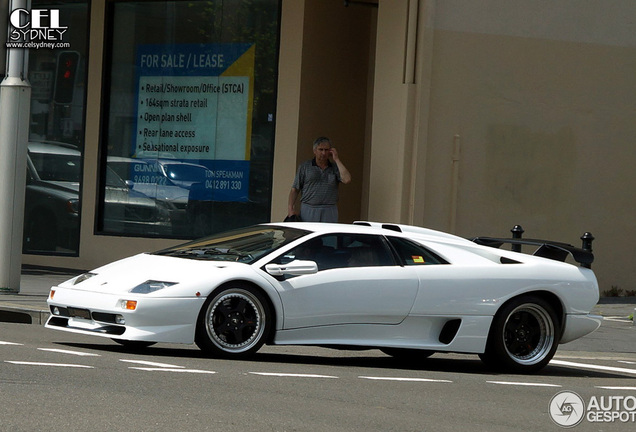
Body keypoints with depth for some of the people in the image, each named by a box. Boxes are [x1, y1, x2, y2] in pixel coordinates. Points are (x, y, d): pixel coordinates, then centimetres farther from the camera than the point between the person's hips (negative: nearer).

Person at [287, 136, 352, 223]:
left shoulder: (335, 168, 13)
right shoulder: (304, 166, 10)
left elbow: (347, 179, -7)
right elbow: (295, 189, 8)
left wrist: (336, 159, 0)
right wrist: (290, 208, -5)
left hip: (329, 213, 1)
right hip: (308, 211, 0)